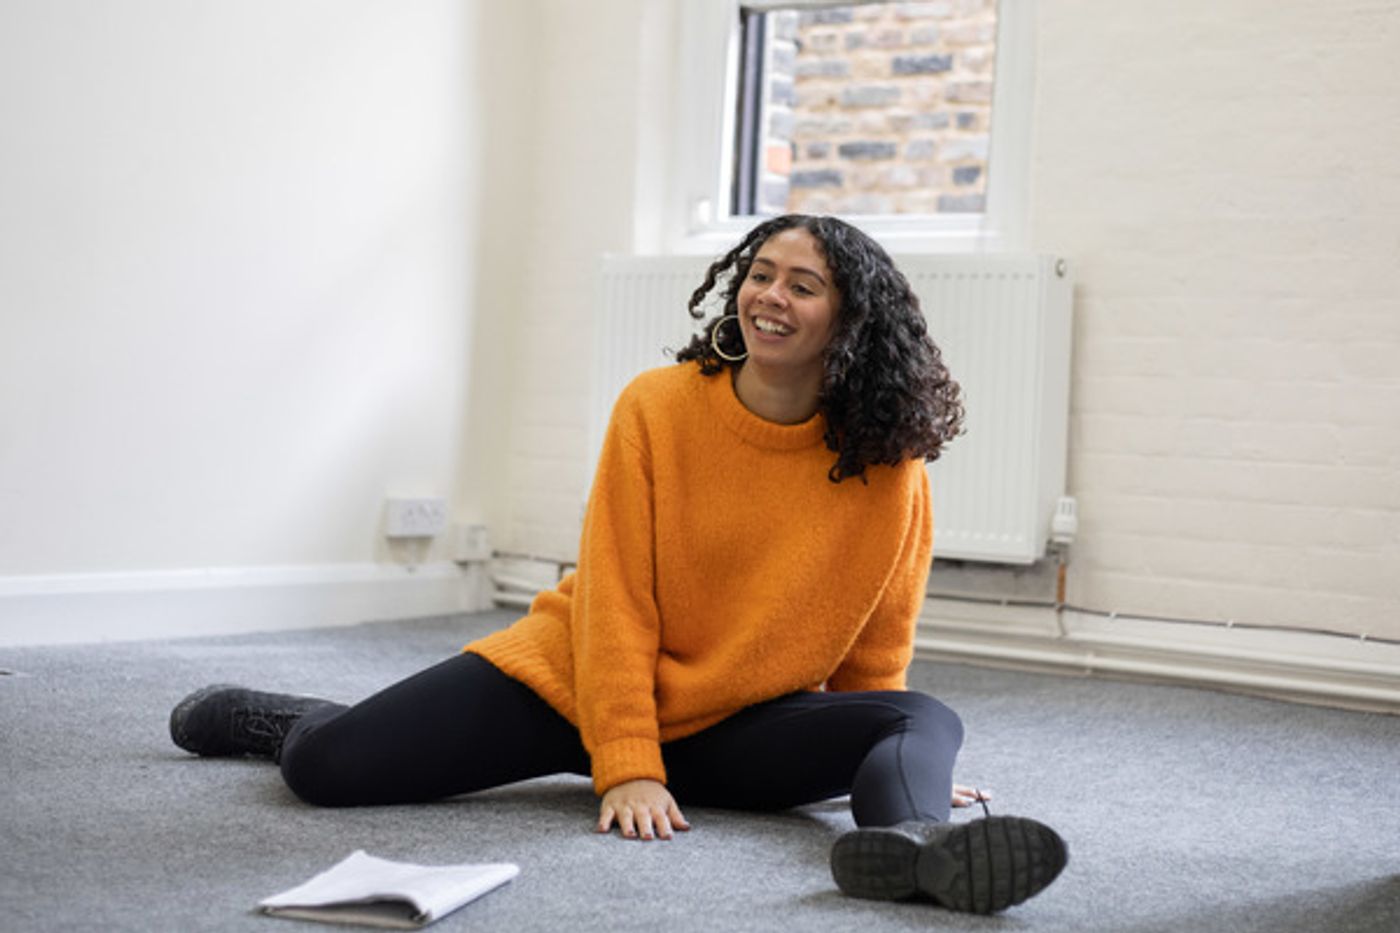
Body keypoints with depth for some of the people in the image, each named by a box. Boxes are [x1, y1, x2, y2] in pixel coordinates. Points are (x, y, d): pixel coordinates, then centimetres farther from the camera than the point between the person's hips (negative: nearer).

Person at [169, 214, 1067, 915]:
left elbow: (876, 650, 3)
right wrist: (627, 768, -19)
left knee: (927, 720, -23)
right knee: (329, 769, -11)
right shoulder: (658, 408, -12)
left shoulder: (888, 469, -9)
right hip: (576, 675, 0)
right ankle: (277, 715, 25)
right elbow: (616, 603, -13)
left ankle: (916, 840, -57)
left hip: (740, 728, 1)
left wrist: (894, 763, 8)